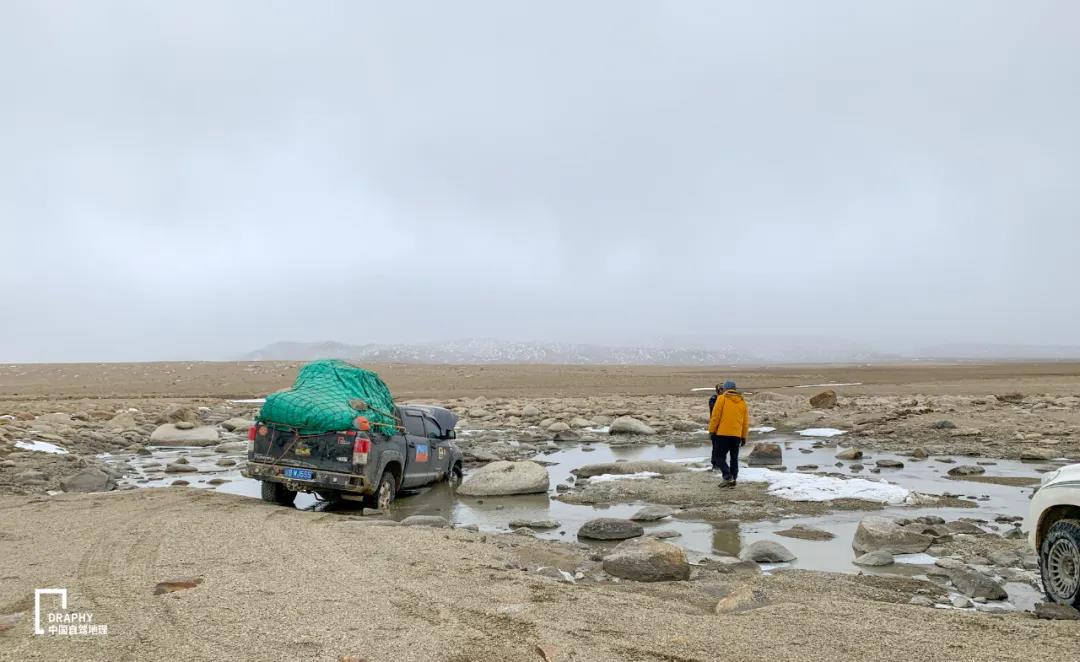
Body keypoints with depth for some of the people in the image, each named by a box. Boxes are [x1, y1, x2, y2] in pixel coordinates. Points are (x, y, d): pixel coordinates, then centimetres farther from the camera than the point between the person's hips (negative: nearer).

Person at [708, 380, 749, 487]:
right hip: (737, 435, 5)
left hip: (723, 433, -5)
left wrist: (711, 431, 0)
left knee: (720, 456, 1)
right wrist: (744, 437, 20)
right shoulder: (742, 401, 13)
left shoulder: (722, 398, -2)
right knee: (734, 458, 14)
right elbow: (746, 421, 15)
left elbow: (715, 416, -7)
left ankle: (728, 476, -13)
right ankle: (733, 479, 12)